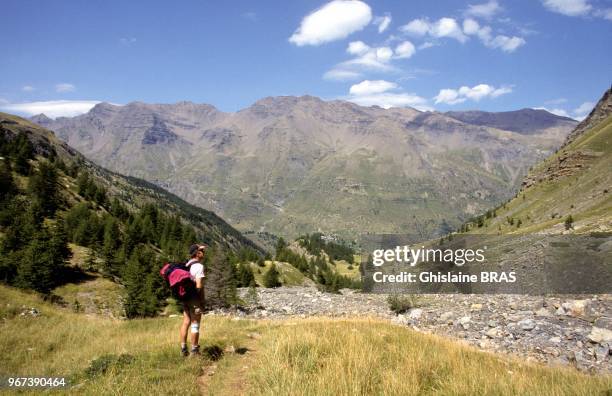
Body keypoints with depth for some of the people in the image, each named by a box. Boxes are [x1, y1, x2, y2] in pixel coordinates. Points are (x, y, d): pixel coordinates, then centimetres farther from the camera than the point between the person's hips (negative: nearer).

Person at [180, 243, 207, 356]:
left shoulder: (187, 265, 10)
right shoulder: (199, 266, -16)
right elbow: (199, 285, -20)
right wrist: (202, 300, -13)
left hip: (185, 297, 8)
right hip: (195, 298, -8)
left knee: (186, 322, 11)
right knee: (195, 324, 0)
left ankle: (183, 348, 15)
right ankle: (194, 350, 6)